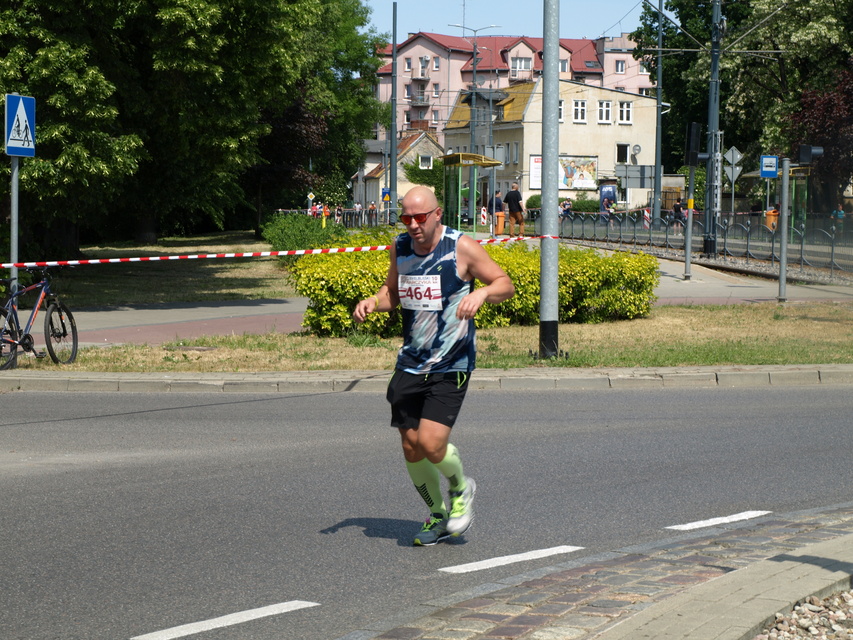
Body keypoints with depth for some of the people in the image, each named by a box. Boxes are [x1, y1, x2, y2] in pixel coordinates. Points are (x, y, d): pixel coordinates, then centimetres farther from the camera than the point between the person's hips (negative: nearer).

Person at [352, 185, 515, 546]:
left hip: (450, 367, -5)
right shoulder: (400, 247, 5)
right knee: (411, 449, 5)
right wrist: (372, 303, 1)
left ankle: (461, 490, 15)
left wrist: (482, 292, -25)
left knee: (431, 443, -17)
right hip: (411, 364, 5)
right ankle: (438, 515, 27)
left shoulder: (461, 248, -10)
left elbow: (505, 284, -4)